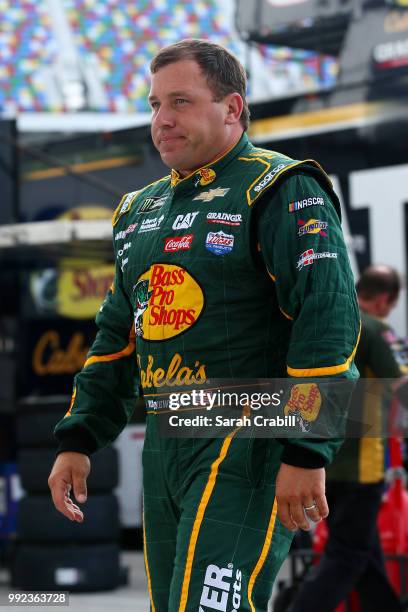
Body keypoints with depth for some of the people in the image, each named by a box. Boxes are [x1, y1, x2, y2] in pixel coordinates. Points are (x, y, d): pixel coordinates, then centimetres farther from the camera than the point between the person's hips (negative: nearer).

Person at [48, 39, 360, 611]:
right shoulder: (142, 211, 19)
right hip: (163, 449, 8)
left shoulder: (281, 192, -7)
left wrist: (307, 453, -22)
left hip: (249, 446, -8)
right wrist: (77, 440, 14)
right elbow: (117, 335, 24)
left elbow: (329, 315, -16)